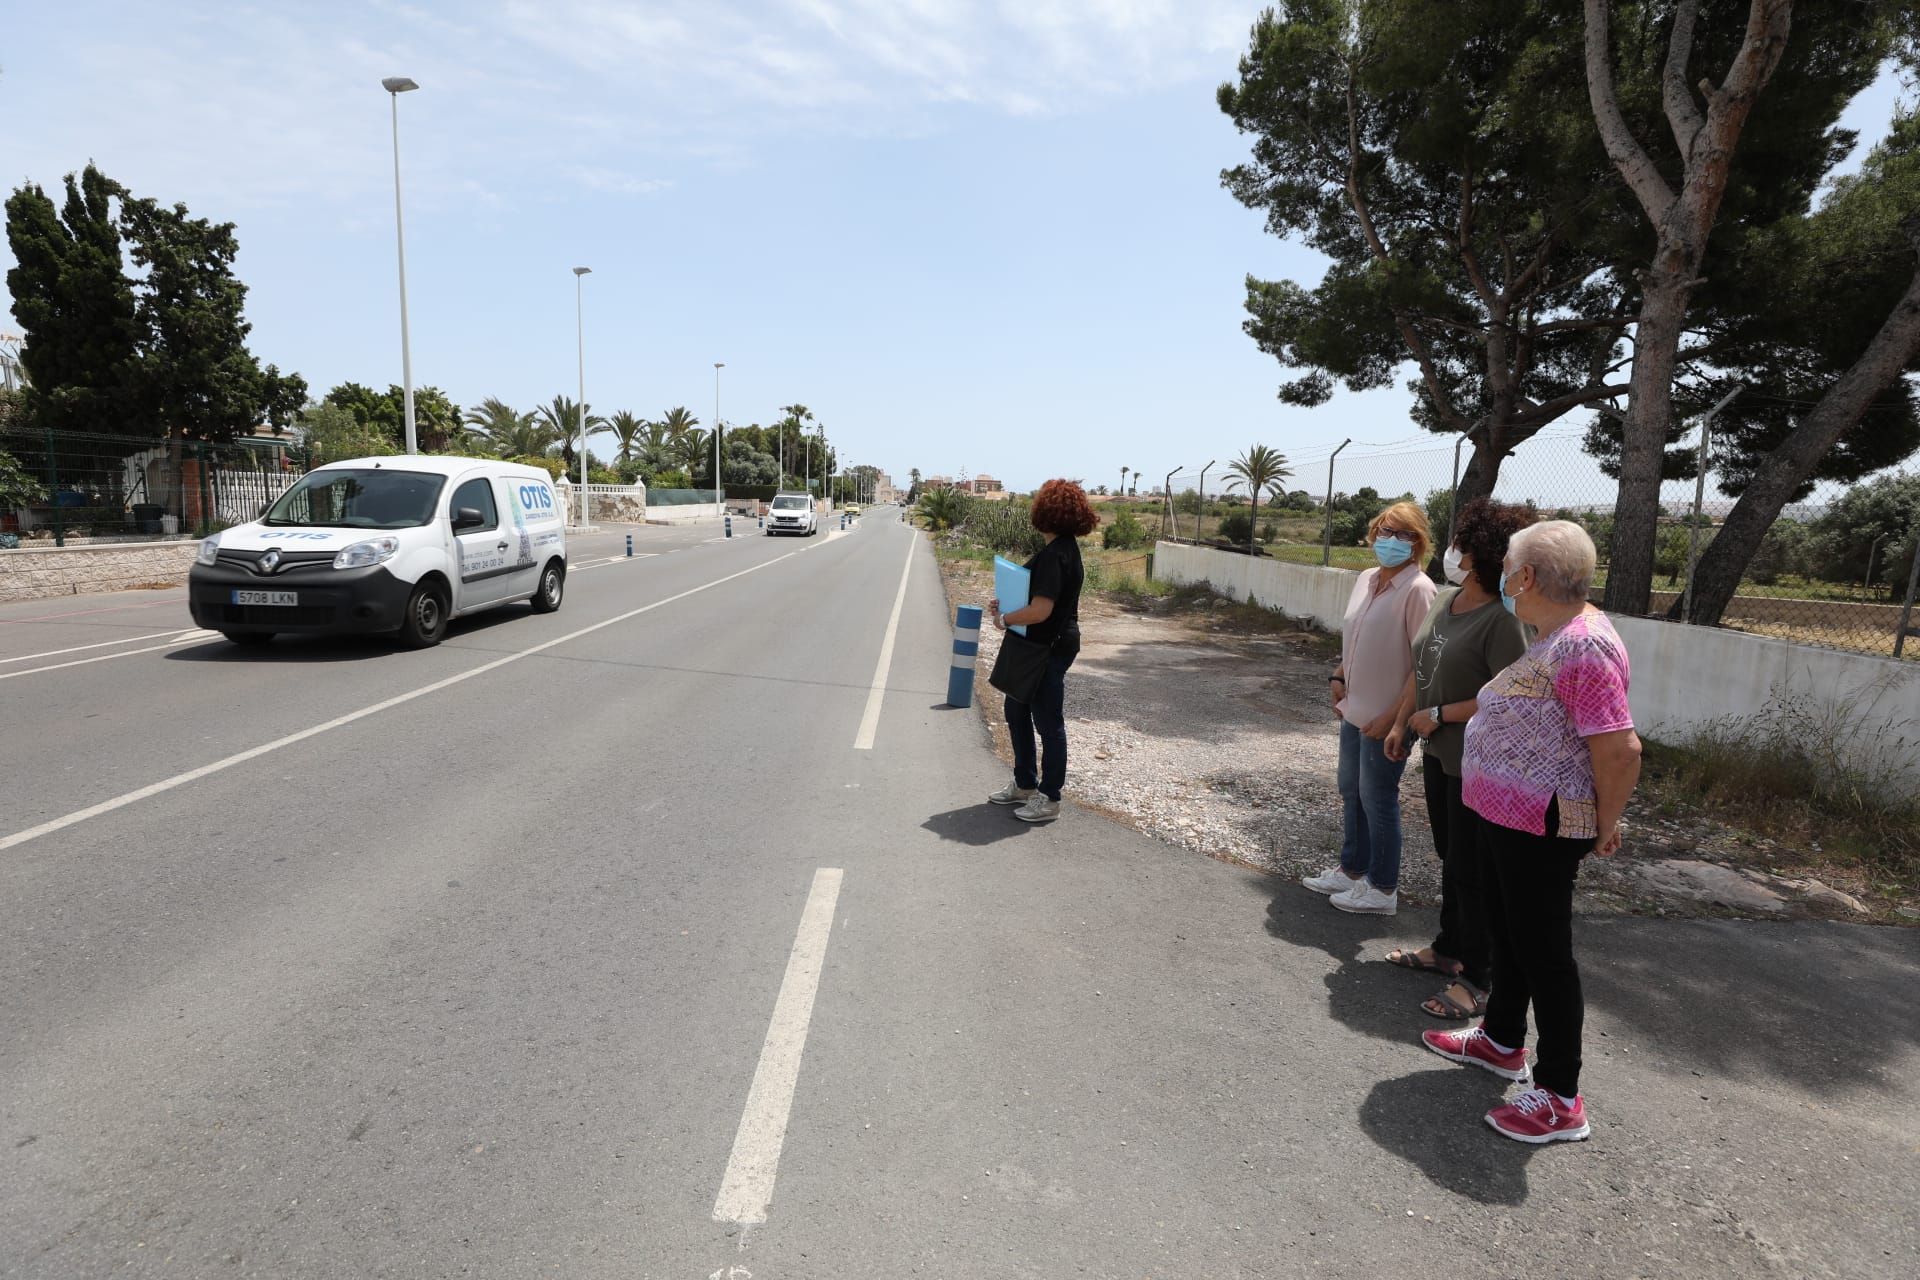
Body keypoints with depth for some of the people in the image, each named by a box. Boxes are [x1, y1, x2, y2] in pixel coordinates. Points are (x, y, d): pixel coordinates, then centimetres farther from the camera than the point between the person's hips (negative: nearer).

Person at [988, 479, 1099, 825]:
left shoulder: (1055, 555, -24)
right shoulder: (1064, 549, 8)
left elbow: (1040, 610, -29)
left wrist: (1004, 620, -13)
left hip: (1050, 650, -11)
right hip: (1036, 646, 11)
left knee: (1048, 723, 3)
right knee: (1016, 711, 21)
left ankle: (1049, 799, 18)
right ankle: (1024, 784, 36)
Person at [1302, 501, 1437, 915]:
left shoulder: (1417, 589, -18)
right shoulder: (1365, 580, 6)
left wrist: (1394, 716, -20)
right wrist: (1340, 678, 9)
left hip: (1386, 718, -8)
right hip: (1356, 710, 8)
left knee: (1377, 800, 4)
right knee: (1351, 792, 19)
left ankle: (1382, 889, 21)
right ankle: (1352, 870, 36)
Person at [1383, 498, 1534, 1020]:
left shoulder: (1502, 621, -22)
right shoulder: (1442, 600, 4)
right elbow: (1419, 669, 14)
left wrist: (1439, 715, -19)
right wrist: (1401, 725, 14)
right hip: (1439, 753, 9)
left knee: (1470, 870, 2)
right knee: (1449, 858, 22)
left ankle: (1476, 981, 16)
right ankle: (1448, 948, 39)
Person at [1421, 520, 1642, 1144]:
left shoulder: (1582, 648, -24)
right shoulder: (1554, 634, 9)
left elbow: (1621, 749, -27)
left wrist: (1604, 826, -15)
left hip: (1539, 826, -10)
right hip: (1505, 813, 10)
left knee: (1542, 951, 1)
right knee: (1507, 930, 23)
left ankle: (1561, 1098, 15)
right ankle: (1501, 1040, 42)